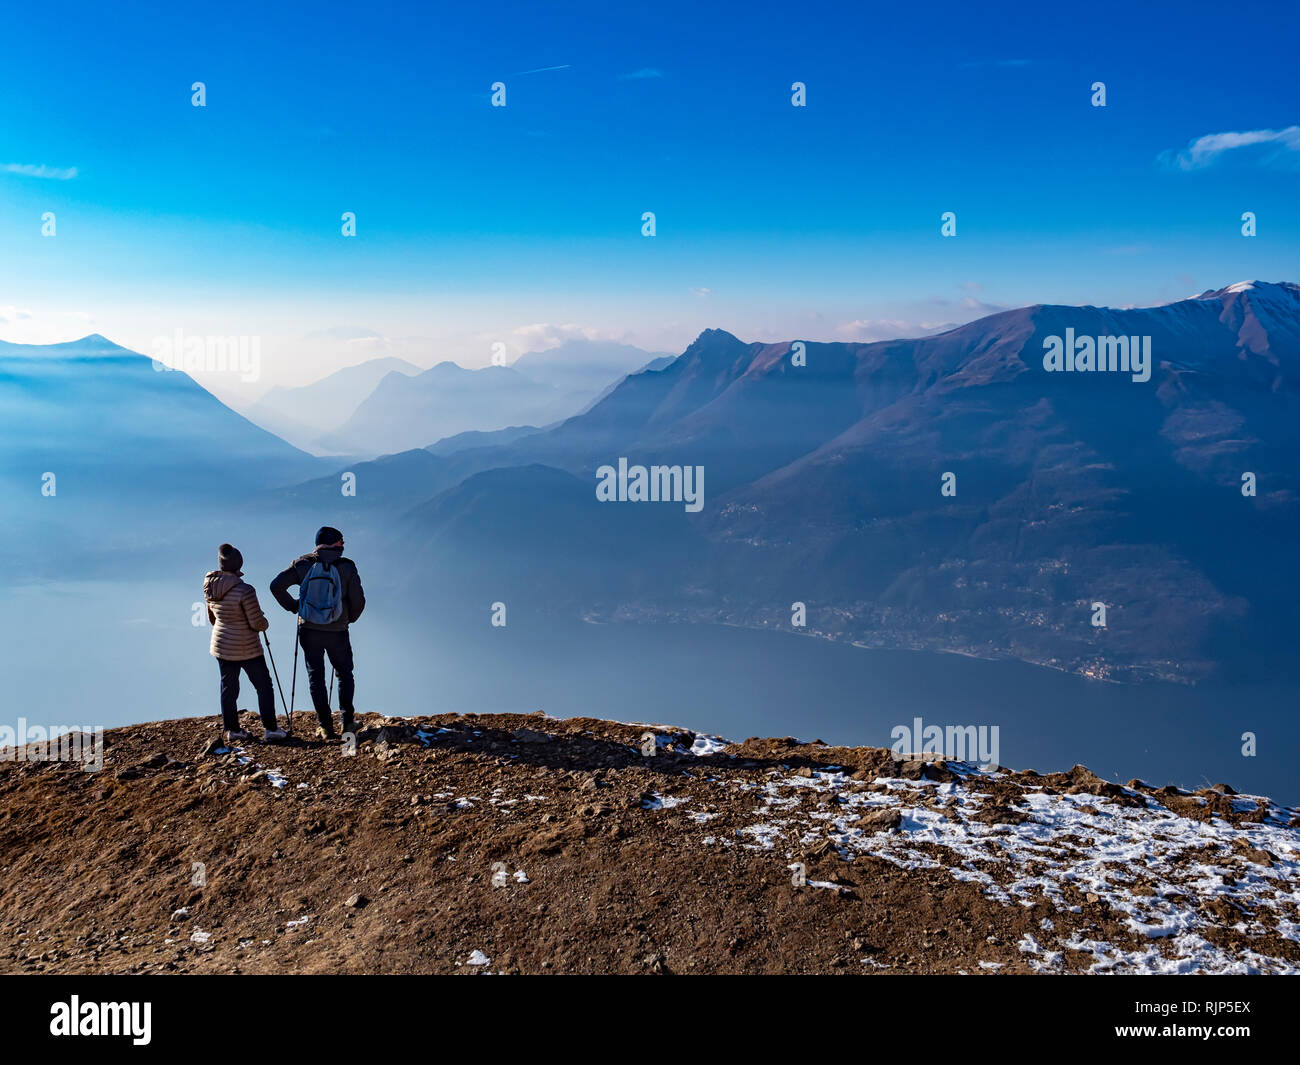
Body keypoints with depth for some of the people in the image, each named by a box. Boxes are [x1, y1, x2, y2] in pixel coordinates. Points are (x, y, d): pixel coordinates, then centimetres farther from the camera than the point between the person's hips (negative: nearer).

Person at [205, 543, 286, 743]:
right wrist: (265, 623, 2)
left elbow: (212, 619, 12)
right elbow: (257, 623, -21)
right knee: (263, 685, 8)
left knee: (228, 687, 16)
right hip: (247, 648, -6)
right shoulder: (244, 590, -25)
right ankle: (271, 729, 11)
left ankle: (232, 730, 23)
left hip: (221, 646, 6)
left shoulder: (210, 589, -3)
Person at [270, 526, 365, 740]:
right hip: (337, 632, -1)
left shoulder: (304, 563, -3)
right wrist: (349, 619, 15)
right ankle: (347, 720, 10)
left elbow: (276, 585, -7)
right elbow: (358, 600, -4)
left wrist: (292, 606, 7)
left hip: (309, 630, 1)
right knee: (345, 674, 18)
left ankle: (326, 726, 7)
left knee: (316, 676, 10)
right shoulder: (347, 567, -6)